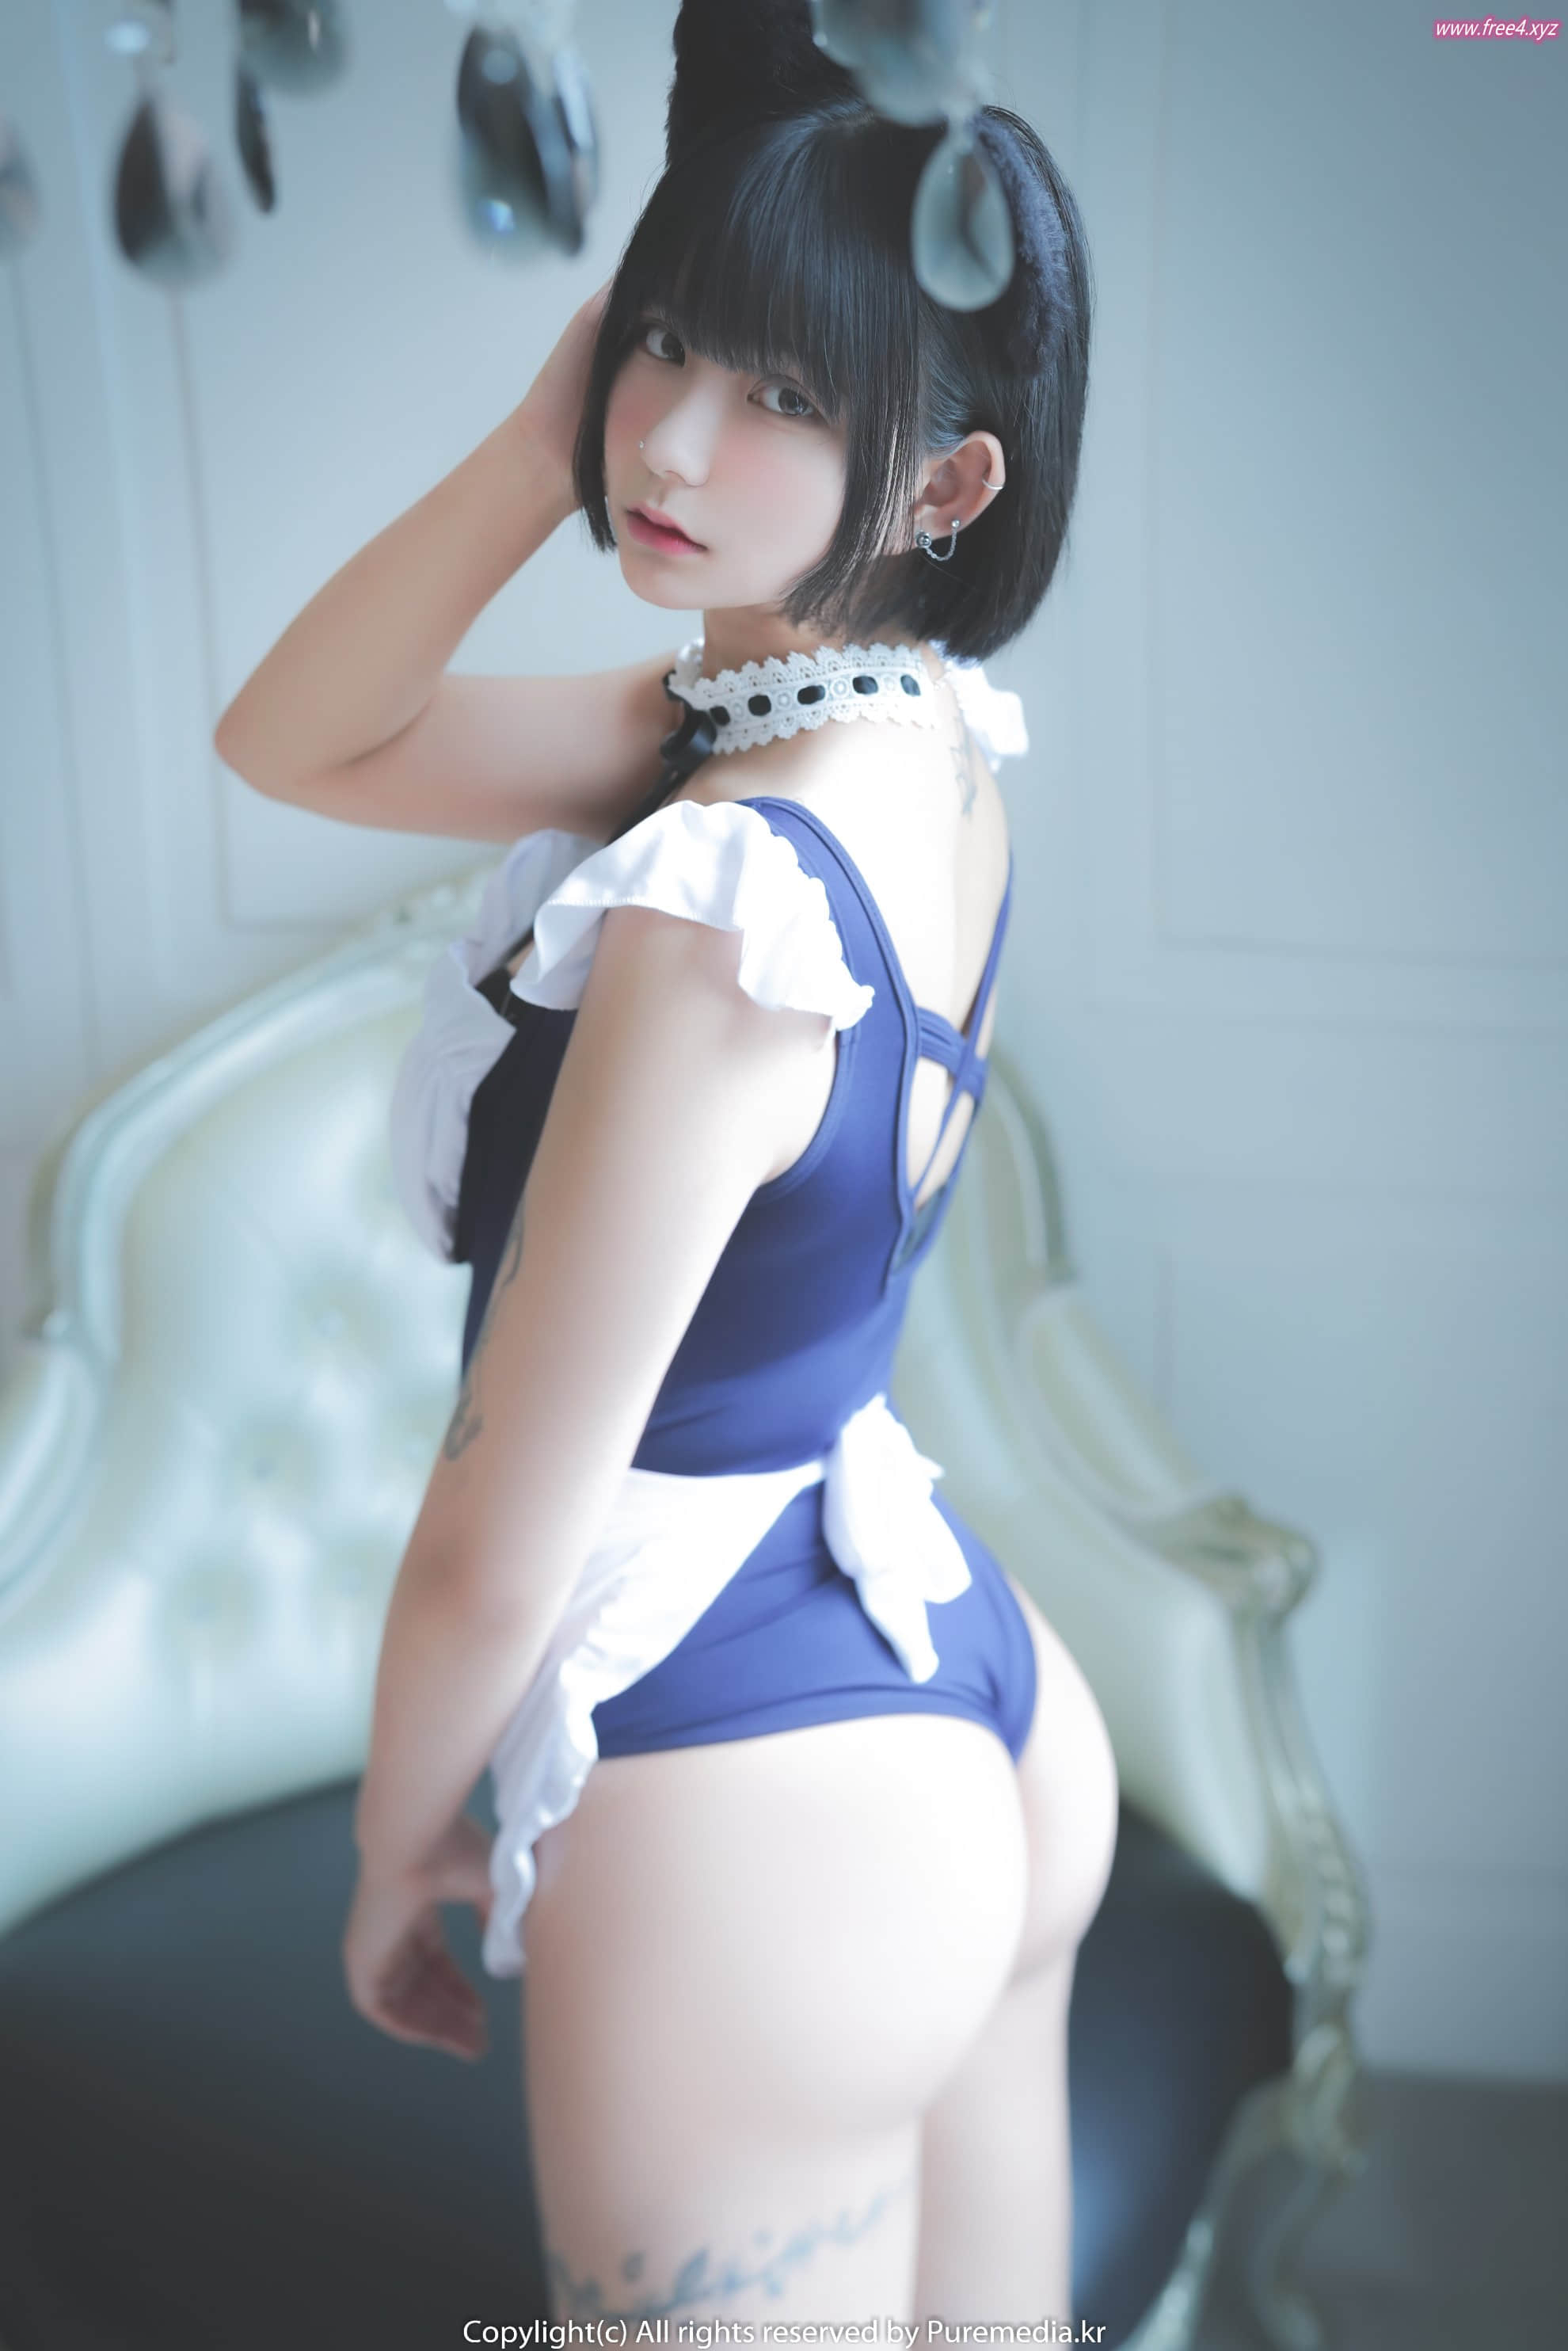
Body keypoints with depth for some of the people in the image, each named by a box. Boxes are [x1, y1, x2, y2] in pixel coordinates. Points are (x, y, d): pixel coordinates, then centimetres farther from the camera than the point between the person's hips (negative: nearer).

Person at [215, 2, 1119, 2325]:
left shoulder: (724, 889, -28)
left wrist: (393, 1859, -1)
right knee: (998, 2316, 26)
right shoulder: (923, 731, -2)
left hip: (754, 1805, -8)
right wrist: (550, 431, -9)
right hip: (983, 1705, 9)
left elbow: (498, 1543, -20)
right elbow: (295, 742, 4)